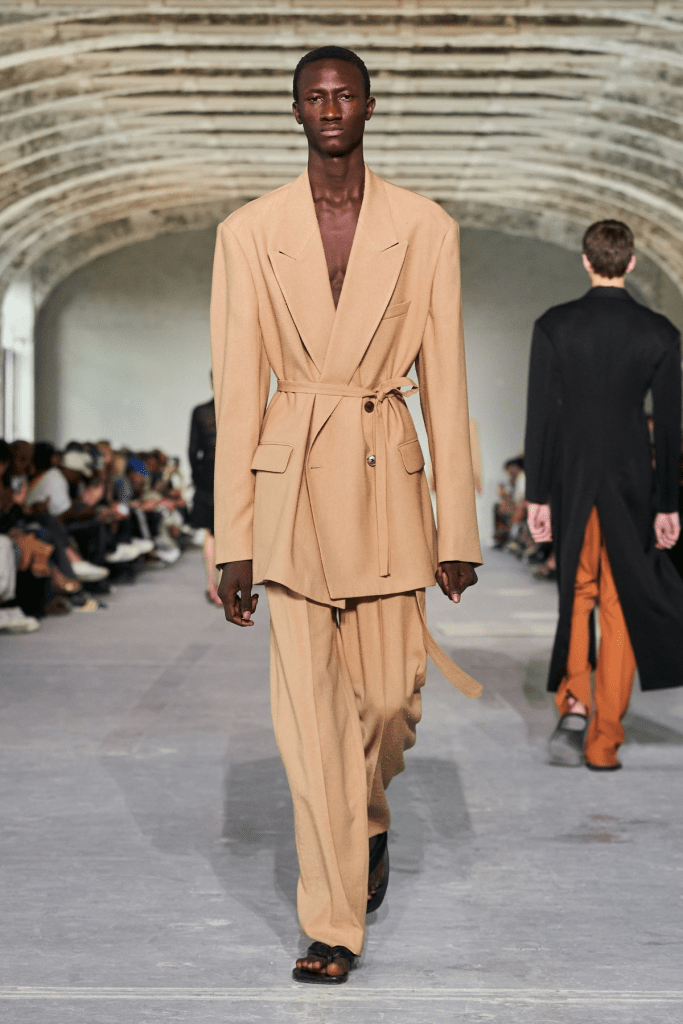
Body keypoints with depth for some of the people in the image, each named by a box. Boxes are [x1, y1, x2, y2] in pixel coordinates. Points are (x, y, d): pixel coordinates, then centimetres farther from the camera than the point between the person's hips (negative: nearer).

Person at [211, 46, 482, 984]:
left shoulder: (427, 229, 3)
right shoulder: (248, 233, 2)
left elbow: (445, 381, 4)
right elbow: (236, 389, 1)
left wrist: (458, 526, 2)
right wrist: (234, 539, -2)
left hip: (387, 478, 1)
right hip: (290, 484, 0)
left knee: (389, 698, 5)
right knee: (308, 707, -3)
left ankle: (370, 821, 41)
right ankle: (333, 924, 9)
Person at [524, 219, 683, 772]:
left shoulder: (554, 326, -3)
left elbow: (540, 415, -5)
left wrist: (538, 495, 0)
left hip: (569, 478, 0)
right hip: (632, 482, 0)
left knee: (577, 597, 17)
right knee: (623, 607, 7)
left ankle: (574, 702, -3)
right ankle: (604, 741, 9)